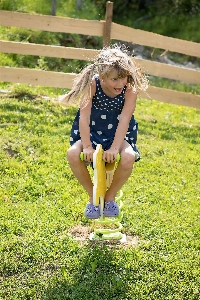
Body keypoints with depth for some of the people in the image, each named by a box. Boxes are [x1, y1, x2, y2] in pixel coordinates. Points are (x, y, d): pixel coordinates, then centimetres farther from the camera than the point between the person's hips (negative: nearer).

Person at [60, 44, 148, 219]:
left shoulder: (130, 89, -19)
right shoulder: (93, 85, -19)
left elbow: (124, 121, -25)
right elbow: (84, 117, -22)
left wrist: (114, 148, -34)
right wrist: (87, 146, -29)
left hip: (118, 134, 0)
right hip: (91, 132, 1)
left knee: (129, 157, -32)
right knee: (73, 154, -28)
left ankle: (110, 196, 0)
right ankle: (93, 196, -1)